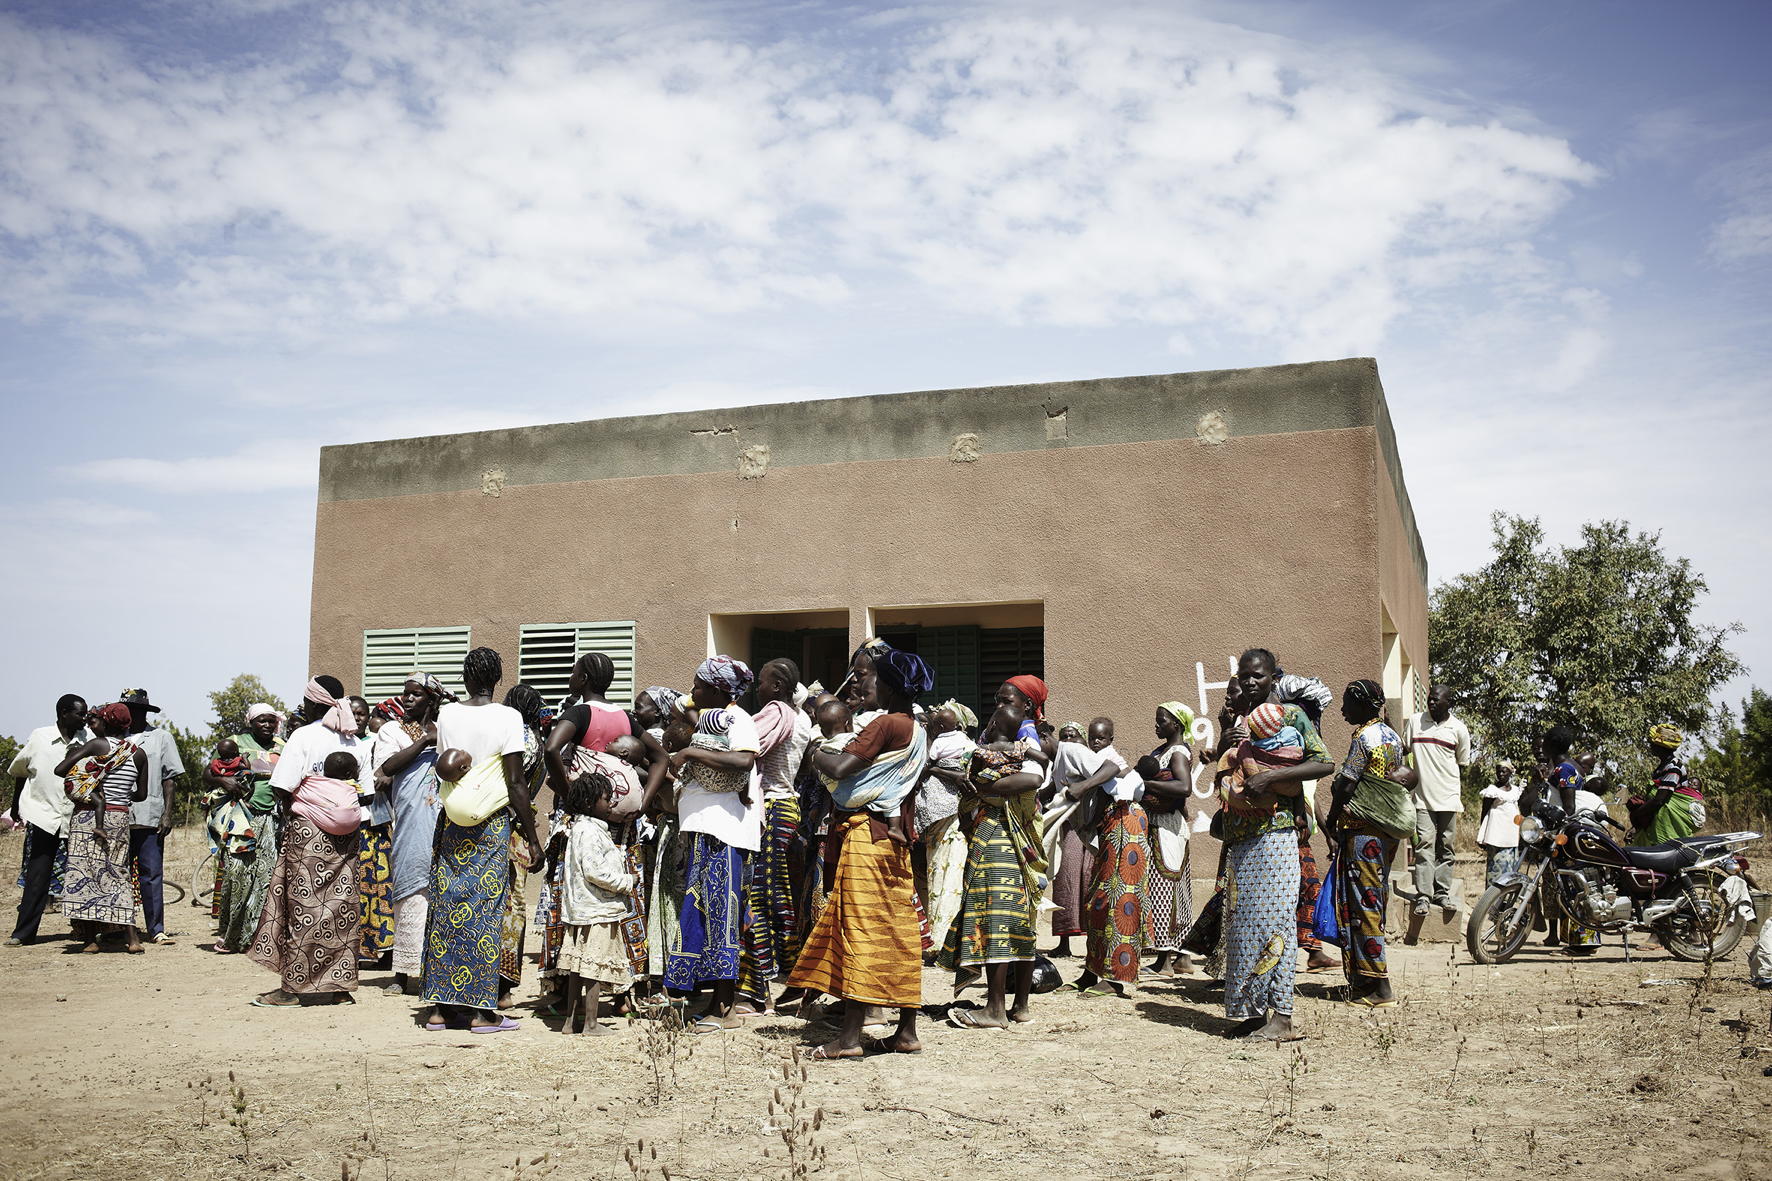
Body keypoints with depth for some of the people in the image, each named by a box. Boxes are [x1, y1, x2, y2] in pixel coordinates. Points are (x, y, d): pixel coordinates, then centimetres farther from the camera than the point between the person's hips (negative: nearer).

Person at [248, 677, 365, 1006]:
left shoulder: (304, 736, -8)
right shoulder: (354, 742, 9)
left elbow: (282, 788, -13)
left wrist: (290, 811, 4)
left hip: (307, 831, -5)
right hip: (344, 835, 5)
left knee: (304, 906, 0)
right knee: (340, 905, 8)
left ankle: (297, 987, 5)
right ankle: (337, 984, 13)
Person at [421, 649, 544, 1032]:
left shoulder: (446, 713, 5)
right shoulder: (508, 717, -8)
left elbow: (442, 769, 10)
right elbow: (515, 784, -9)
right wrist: (531, 836, -4)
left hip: (451, 824, 4)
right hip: (492, 826, -4)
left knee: (448, 909, 9)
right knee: (485, 912, 1)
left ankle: (441, 1007, 14)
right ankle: (480, 1010, 4)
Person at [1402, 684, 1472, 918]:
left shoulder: (1459, 729, 3)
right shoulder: (1415, 722, 5)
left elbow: (1462, 765, 9)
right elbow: (1403, 750, 17)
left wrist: (1462, 798, 7)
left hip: (1448, 797, 1)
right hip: (1423, 796, 0)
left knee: (1445, 847, 6)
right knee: (1425, 844, -8)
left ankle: (1442, 892, 13)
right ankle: (1423, 895, -8)